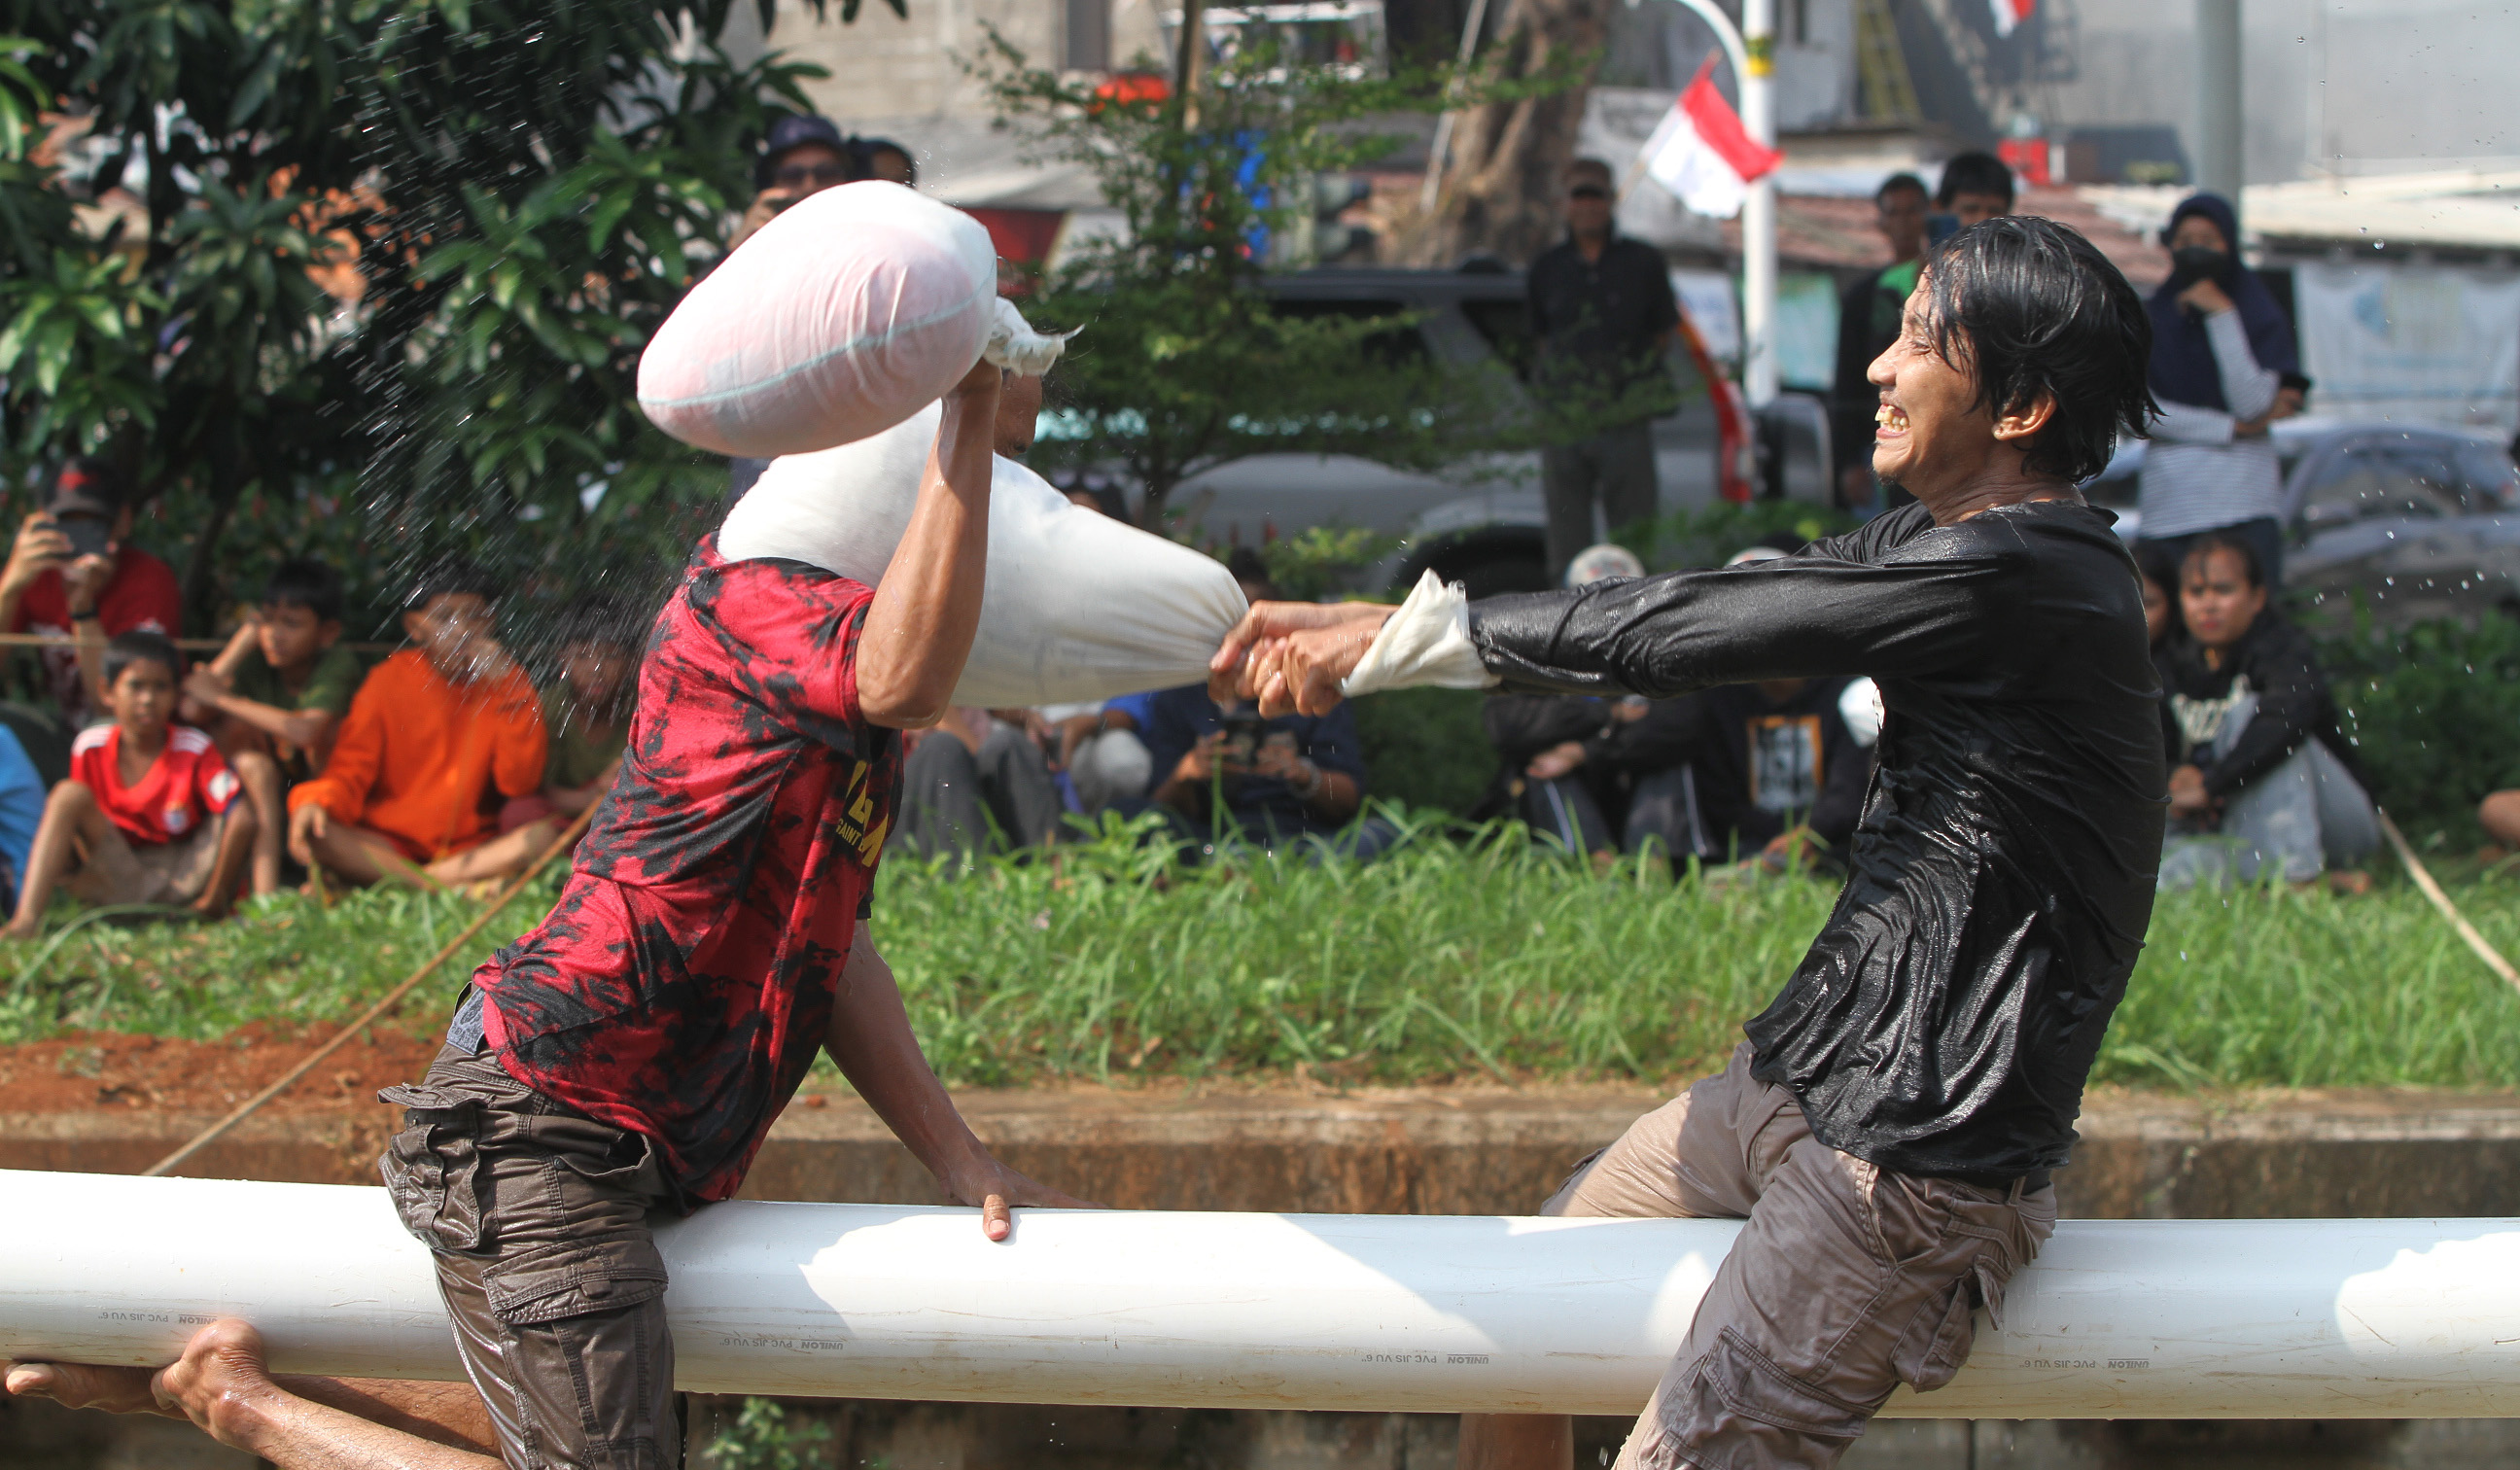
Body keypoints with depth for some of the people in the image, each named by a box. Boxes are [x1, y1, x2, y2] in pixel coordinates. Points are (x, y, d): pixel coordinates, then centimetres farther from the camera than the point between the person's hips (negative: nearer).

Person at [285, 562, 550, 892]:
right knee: (315, 831, -29)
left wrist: (508, 692, -14)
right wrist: (316, 801, -26)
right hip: (388, 845, -1)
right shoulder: (389, 681, 2)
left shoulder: (507, 680, 3)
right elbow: (350, 771, -3)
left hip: (471, 846, 1)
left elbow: (519, 784, -6)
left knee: (548, 833, -29)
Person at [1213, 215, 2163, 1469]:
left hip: (1917, 1163, -10)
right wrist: (1360, 632, 4)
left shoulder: (2021, 576, -21)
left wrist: (1405, 638, -8)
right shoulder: (1940, 544, 9)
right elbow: (1690, 622, 9)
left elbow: (1680, 636, -19)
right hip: (1802, 1071, 10)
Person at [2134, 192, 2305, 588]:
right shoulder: (2150, 321, 11)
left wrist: (2222, 315, -9)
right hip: (2168, 504, 1)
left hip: (2244, 500, -1)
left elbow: (2252, 403, -7)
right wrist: (2232, 427, -6)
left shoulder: (2262, 319, 9)